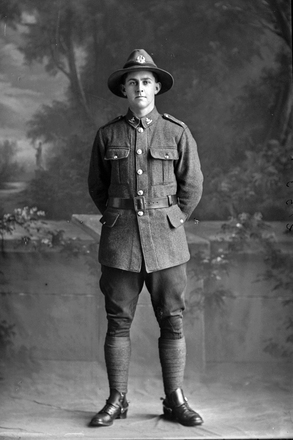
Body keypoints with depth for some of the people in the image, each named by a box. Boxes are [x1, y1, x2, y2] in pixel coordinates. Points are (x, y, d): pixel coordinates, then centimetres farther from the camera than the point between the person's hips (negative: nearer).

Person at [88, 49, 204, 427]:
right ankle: (116, 401, 13)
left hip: (165, 241, 0)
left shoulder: (177, 133, 3)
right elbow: (96, 187, 15)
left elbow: (192, 186, 8)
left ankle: (175, 400, 13)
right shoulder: (107, 135, 6)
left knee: (172, 322, 2)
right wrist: (117, 222, 11)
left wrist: (170, 222, 7)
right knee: (118, 322, 3)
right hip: (119, 242, 1)